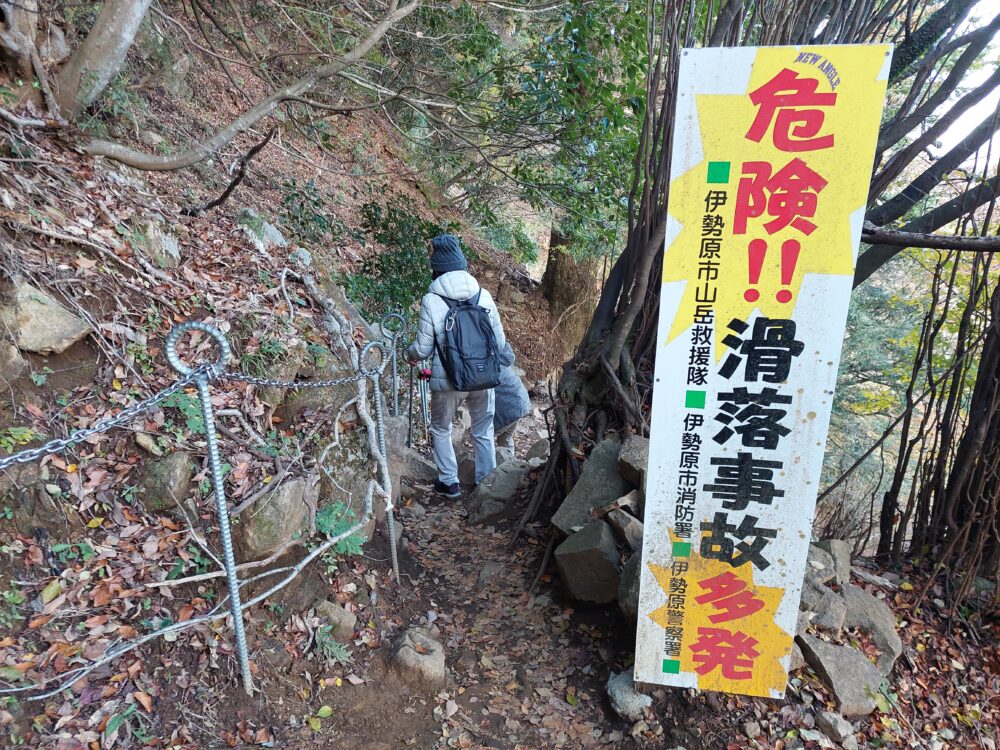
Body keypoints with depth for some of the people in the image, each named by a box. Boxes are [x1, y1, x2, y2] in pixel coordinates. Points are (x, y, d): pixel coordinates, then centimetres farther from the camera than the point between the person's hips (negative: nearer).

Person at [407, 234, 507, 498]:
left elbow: (423, 348, -8)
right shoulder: (484, 295, -4)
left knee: (441, 430, 21)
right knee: (484, 432, 20)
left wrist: (410, 355, 15)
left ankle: (449, 482, 27)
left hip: (448, 380, -2)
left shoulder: (431, 300, -12)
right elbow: (500, 343, 1)